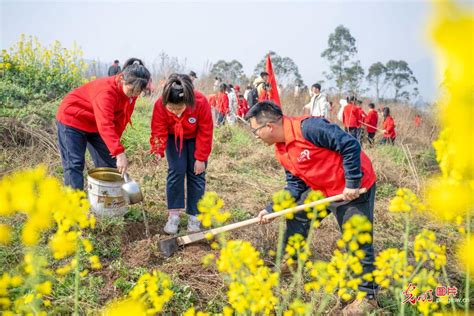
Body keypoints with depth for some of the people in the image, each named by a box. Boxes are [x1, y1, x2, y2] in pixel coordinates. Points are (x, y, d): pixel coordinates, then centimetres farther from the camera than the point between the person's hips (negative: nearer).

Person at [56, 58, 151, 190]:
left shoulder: (131, 92, -11)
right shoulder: (107, 91, -35)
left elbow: (120, 120, -4)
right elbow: (105, 125, -45)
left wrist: (115, 147, -10)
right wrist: (119, 152, -53)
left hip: (95, 125, 8)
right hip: (72, 119, -8)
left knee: (109, 163, 4)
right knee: (74, 164, -12)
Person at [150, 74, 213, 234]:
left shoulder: (201, 103, -36)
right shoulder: (160, 104, -33)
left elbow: (205, 133, -24)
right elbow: (159, 131, -23)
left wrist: (201, 158, -19)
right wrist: (159, 151, -40)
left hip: (195, 139, 0)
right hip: (174, 137, 1)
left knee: (196, 174, -4)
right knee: (176, 171, -10)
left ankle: (194, 215, 6)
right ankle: (173, 214, -1)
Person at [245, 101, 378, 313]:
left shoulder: (308, 127, -28)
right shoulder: (280, 150, 1)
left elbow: (350, 145, -27)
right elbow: (295, 185, 6)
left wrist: (352, 184, -24)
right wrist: (271, 209, -2)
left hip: (354, 188, -9)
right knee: (296, 215, 18)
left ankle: (367, 295, 13)